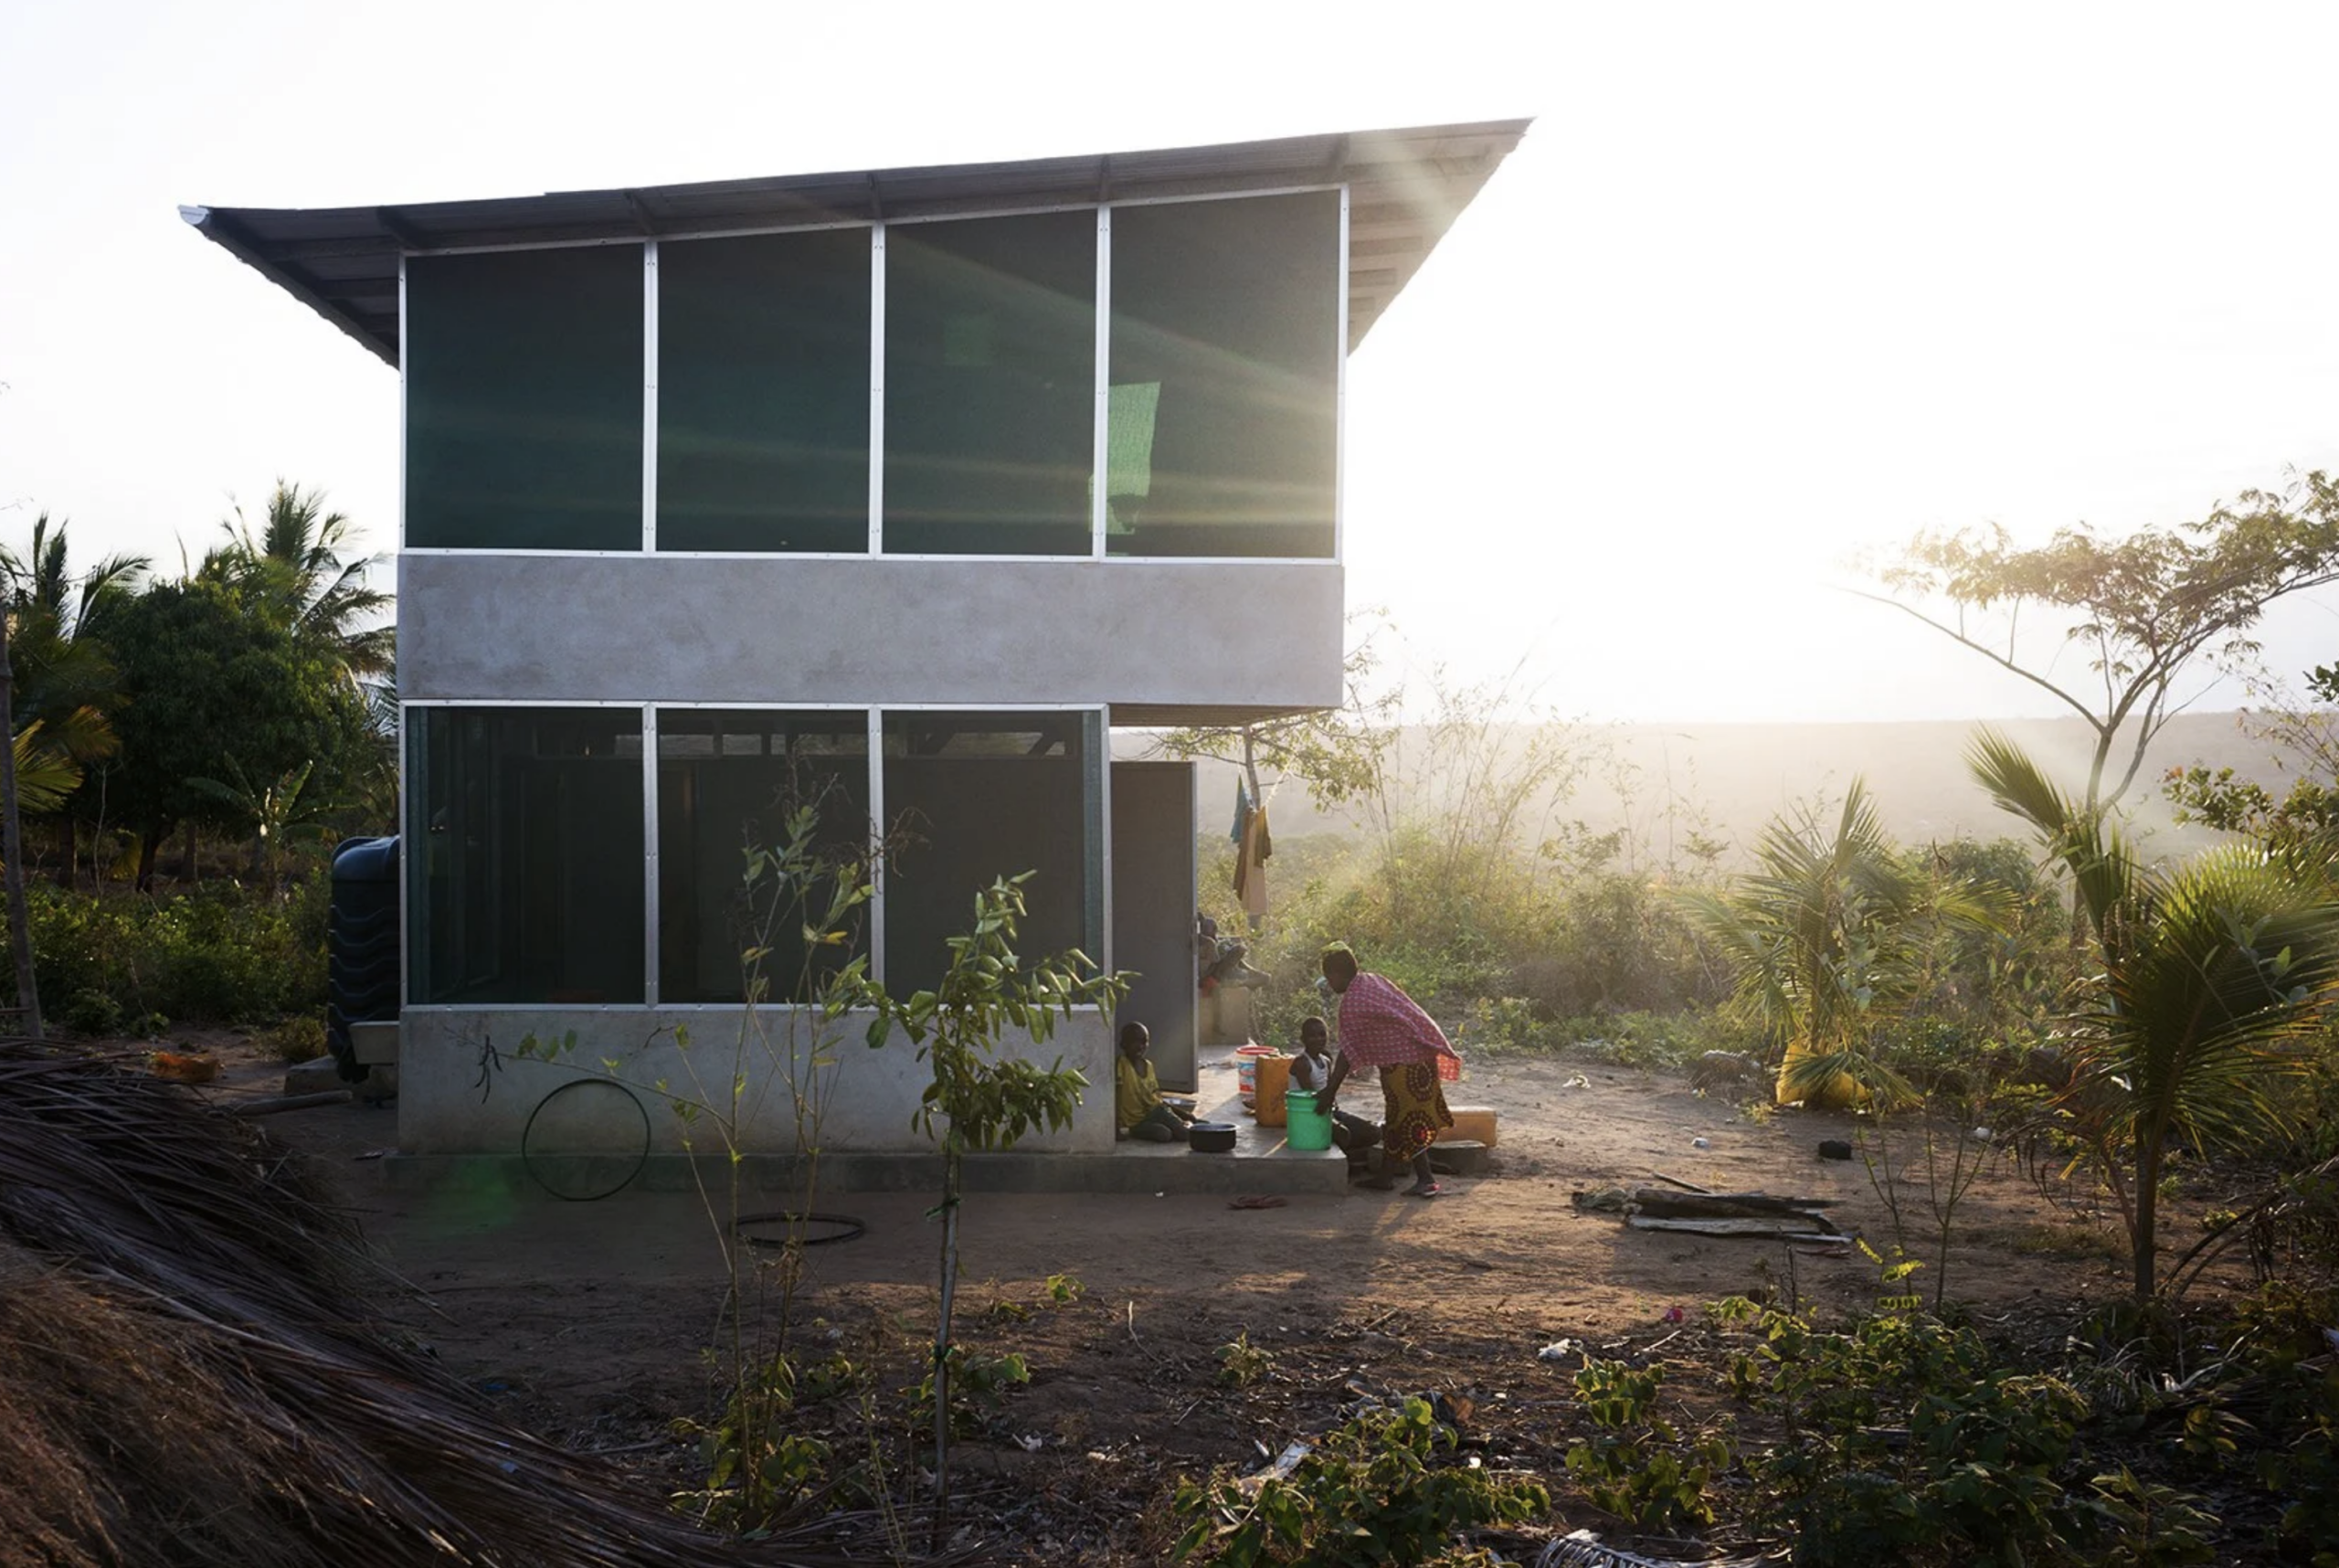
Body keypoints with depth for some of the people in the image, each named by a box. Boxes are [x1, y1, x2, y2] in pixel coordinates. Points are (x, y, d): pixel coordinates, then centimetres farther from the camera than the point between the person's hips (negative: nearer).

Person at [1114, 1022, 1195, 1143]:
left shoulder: (1148, 1066, 10)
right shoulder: (1120, 1065, -13)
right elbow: (1117, 1097, -16)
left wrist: (1181, 1112, 8)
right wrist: (1118, 1128, -21)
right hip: (1136, 1122, -5)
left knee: (1183, 1134, -19)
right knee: (1164, 1135, -30)